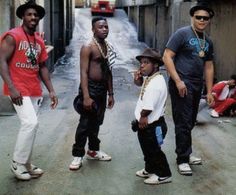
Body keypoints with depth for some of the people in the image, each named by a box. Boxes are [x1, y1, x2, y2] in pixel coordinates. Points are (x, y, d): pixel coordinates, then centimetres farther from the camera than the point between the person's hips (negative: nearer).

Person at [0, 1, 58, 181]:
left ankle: (26, 164, 21)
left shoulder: (39, 41, 14)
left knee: (30, 125, 9)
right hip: (18, 90, -7)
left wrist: (51, 90, 11)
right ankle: (17, 163, -1)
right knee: (31, 123, -17)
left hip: (35, 91, 7)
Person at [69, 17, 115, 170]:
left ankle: (93, 150, 31)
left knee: (96, 122, 17)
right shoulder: (88, 47, -13)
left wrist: (110, 93, 15)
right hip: (90, 87, -7)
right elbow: (83, 72, -19)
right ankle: (78, 155, 3)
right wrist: (86, 96, -25)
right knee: (85, 123, -5)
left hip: (102, 89, 7)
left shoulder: (107, 47, 11)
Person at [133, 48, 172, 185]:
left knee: (154, 150, 5)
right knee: (147, 149, 23)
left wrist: (142, 116, -11)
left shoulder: (156, 83, -28)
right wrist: (138, 78, 2)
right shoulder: (149, 78, 4)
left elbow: (148, 107, -31)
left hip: (152, 126, -10)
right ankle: (150, 169, 41)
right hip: (146, 123, 10)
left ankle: (163, 175, 20)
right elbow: (140, 84, 26)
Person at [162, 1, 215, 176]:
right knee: (183, 122, -3)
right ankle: (182, 159, 6)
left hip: (197, 86, 7)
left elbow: (209, 67, 18)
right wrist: (178, 81, -19)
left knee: (190, 122, 15)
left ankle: (186, 153, 29)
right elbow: (167, 57, -12)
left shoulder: (208, 42, 13)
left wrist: (209, 91, 14)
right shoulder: (182, 34, -7)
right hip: (182, 84, -7)